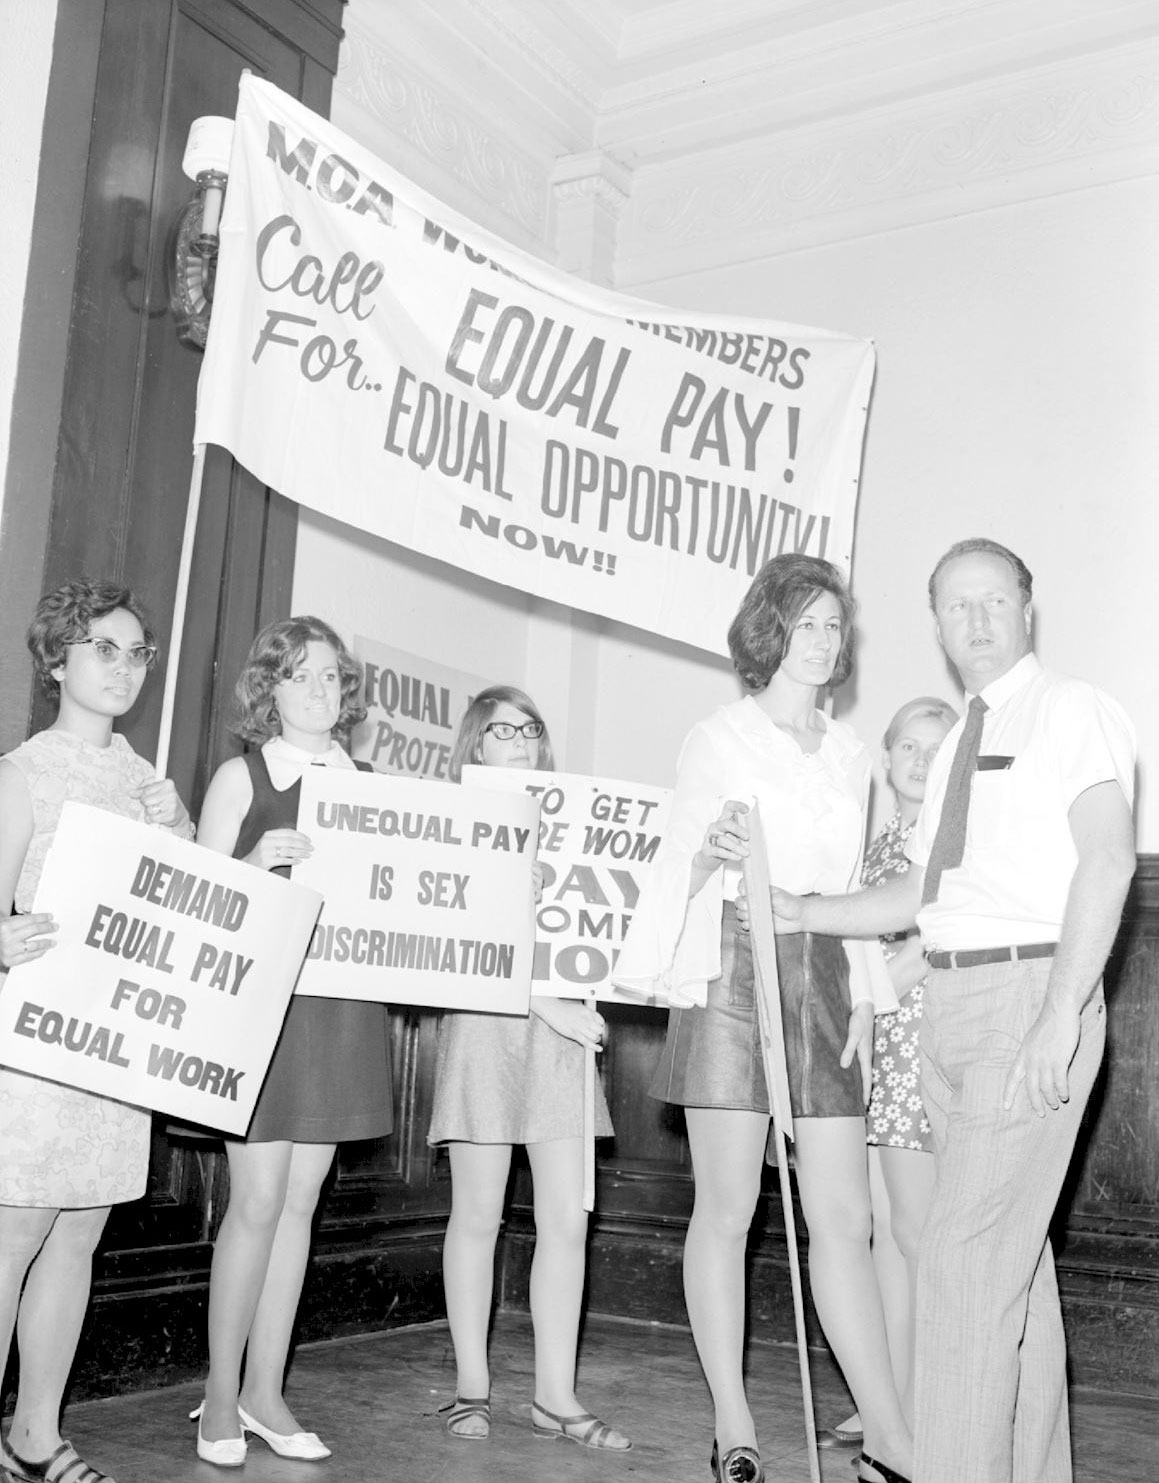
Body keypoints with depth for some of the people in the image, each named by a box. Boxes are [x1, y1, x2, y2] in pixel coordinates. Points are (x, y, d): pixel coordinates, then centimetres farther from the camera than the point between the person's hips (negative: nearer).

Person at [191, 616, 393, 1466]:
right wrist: (259, 862, -21)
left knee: (300, 1202, 8)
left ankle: (265, 1390, 19)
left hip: (344, 1004, 4)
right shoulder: (242, 777, -1)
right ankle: (221, 1395, 12)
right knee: (257, 1202, -4)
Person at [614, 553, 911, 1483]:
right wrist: (712, 851, -15)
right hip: (734, 971, -4)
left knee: (846, 1219, 3)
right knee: (726, 1211, 0)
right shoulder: (718, 739, 5)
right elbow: (679, 874, 6)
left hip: (824, 978, 4)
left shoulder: (849, 754, 17)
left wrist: (864, 997, 12)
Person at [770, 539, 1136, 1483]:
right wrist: (801, 913, 9)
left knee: (965, 1263, -12)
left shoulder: (1073, 711, -3)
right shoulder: (958, 748, 20)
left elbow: (1107, 856, -15)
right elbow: (916, 892, 20)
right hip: (950, 998, 8)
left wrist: (1060, 1014, -23)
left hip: (1031, 991, -8)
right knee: (1017, 1261, 15)